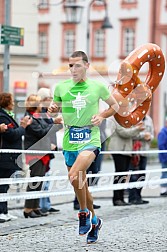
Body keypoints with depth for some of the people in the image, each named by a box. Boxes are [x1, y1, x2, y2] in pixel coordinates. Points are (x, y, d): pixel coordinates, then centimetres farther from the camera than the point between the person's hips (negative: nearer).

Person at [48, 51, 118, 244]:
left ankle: (84, 212, -5)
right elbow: (55, 107, 19)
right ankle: (93, 221, 31)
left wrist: (102, 116, -5)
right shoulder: (61, 87, 4)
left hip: (90, 139, -4)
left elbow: (114, 105, 13)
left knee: (74, 175, -27)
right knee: (80, 183, 12)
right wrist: (52, 109, -4)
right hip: (69, 142, 4)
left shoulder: (97, 87, -1)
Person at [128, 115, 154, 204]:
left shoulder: (148, 119, 16)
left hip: (144, 151, 7)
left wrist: (150, 137, -4)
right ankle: (133, 198, -6)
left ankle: (138, 197, 16)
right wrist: (143, 135, -14)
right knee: (133, 176, -8)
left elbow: (151, 134, 20)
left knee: (142, 176, 8)